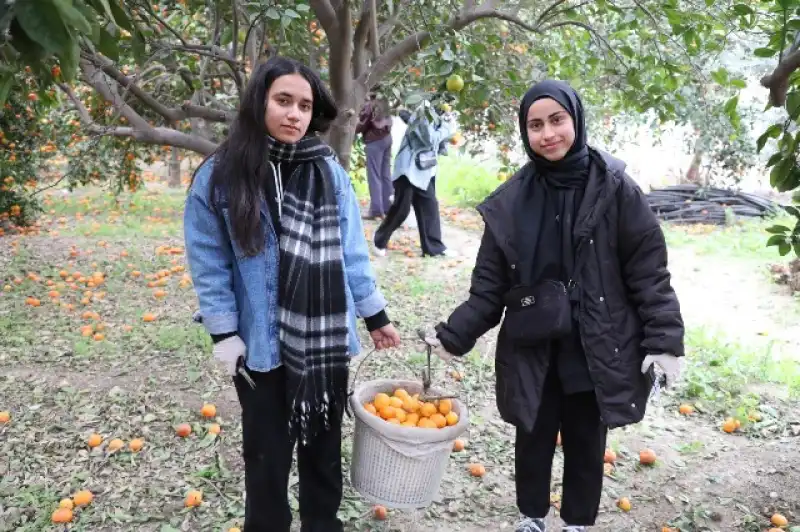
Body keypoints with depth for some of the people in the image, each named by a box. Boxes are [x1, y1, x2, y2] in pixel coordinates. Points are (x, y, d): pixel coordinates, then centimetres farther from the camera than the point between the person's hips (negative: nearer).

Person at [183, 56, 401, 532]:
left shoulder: (329, 171, -3)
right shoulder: (219, 177, -8)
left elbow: (351, 252, 2)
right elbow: (210, 265, -5)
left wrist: (376, 316, 6)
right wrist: (224, 336, -7)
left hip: (326, 342, 2)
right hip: (261, 345, -2)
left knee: (325, 446, 19)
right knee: (268, 455, 16)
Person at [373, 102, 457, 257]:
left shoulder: (434, 116, 14)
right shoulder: (422, 114, -11)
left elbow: (438, 144, 13)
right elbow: (430, 139, -21)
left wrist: (447, 127, 1)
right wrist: (447, 129, -10)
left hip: (423, 171, 9)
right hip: (409, 170, -9)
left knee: (430, 207, 6)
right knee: (401, 208, -5)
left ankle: (434, 247, 11)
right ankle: (380, 240, 13)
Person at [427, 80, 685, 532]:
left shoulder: (614, 188, -9)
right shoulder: (512, 200, -5)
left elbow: (649, 269, -7)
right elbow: (490, 283, 0)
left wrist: (664, 340, -11)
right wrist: (455, 335, -6)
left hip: (597, 349, -1)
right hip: (532, 350, 1)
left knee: (586, 445, 16)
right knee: (533, 440, 17)